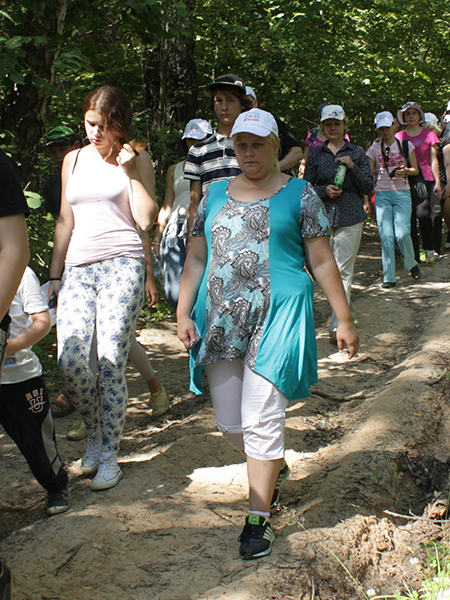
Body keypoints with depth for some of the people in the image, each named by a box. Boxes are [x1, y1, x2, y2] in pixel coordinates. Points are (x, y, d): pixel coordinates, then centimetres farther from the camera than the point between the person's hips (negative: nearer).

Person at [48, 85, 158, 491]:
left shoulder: (137, 159, 7)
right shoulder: (74, 160, 18)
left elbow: (146, 219, -4)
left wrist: (130, 170, -6)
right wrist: (55, 274, 18)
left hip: (121, 264, -3)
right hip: (77, 268, 4)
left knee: (111, 362, -8)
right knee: (69, 361, -10)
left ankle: (109, 456, 7)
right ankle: (95, 432, 18)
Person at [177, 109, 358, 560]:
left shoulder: (299, 194, 3)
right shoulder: (216, 194, 14)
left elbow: (322, 261, 3)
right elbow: (196, 257, 15)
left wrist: (343, 319, 2)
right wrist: (183, 312, 6)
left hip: (276, 319, -4)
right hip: (221, 321, 5)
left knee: (261, 421, -5)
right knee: (230, 424, 9)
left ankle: (258, 518, 11)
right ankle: (275, 468, 40)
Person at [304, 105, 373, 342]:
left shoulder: (357, 152, 7)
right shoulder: (316, 154, 10)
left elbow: (369, 188, 3)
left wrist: (353, 167, -11)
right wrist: (325, 190, -11)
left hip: (350, 217, -2)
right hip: (323, 216, 2)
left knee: (343, 269, -6)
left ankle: (338, 325, -5)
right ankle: (346, 295, 31)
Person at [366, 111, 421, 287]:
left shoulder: (406, 145, 7)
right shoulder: (374, 149, 7)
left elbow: (416, 170, 11)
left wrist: (405, 171, -11)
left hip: (402, 193, -1)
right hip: (382, 194, 1)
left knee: (402, 233, -13)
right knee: (386, 236, -5)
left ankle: (411, 264, 16)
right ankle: (389, 276, 2)